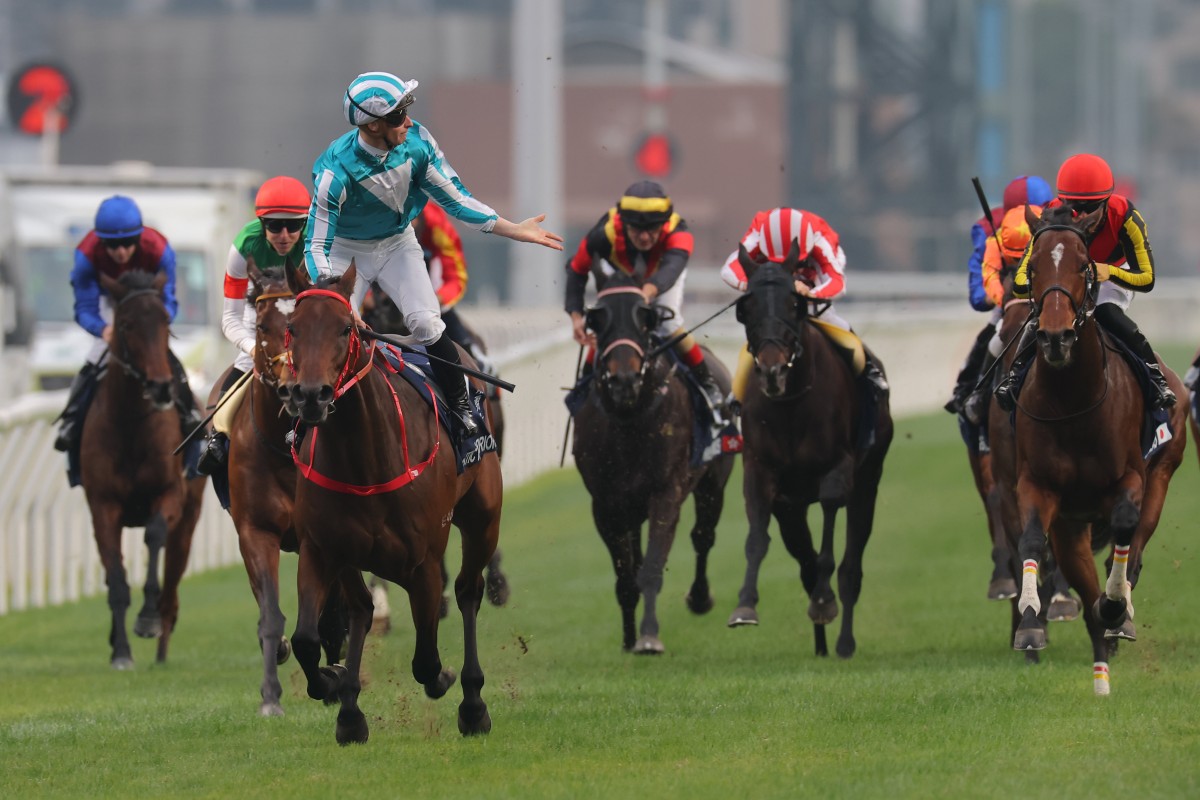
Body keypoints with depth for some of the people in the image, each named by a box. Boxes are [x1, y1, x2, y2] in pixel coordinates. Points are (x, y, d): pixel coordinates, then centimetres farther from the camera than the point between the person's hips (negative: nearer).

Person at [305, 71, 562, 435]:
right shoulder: (337, 169, -33)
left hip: (397, 243, 3)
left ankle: (462, 409, 2)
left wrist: (514, 230, -12)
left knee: (427, 325, -12)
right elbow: (316, 244, -28)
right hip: (345, 249, -3)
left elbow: (454, 199, -8)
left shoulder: (417, 142, -21)